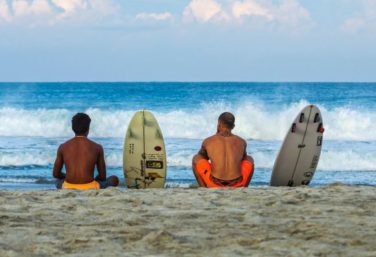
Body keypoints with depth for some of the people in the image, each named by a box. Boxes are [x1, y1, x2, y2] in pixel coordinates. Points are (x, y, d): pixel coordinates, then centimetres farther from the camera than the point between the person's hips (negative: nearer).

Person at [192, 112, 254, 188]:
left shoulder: (208, 142, 8)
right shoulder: (242, 142, 12)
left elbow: (202, 157, 31)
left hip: (215, 185, -1)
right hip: (236, 186, 1)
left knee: (196, 159, 24)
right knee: (249, 159, 32)